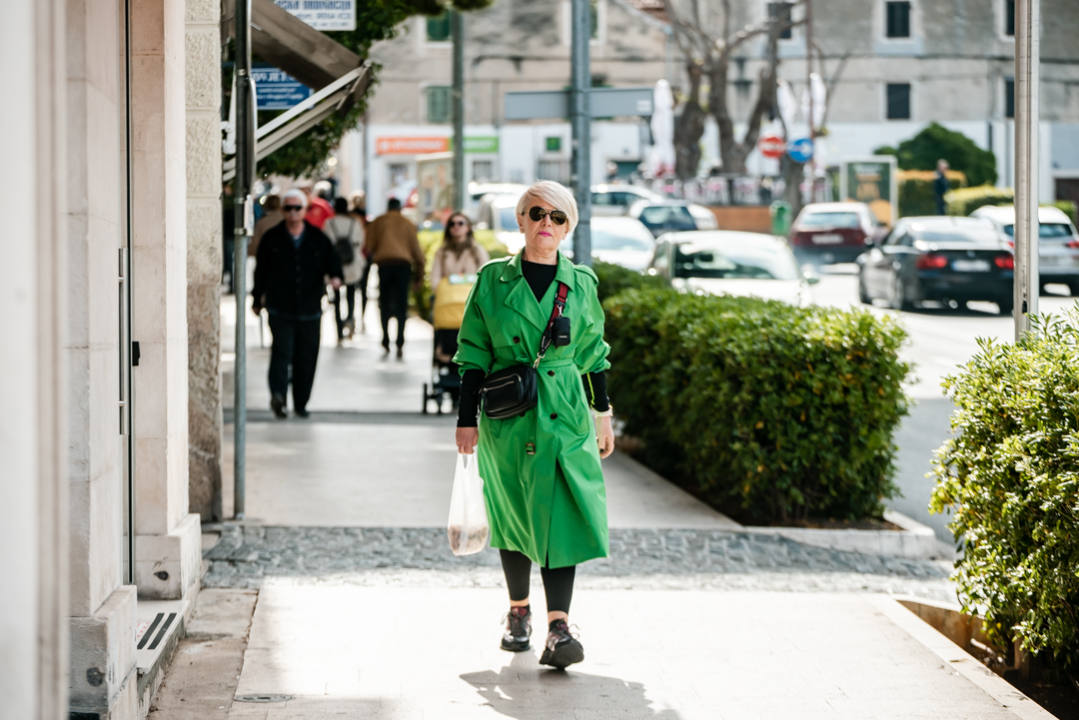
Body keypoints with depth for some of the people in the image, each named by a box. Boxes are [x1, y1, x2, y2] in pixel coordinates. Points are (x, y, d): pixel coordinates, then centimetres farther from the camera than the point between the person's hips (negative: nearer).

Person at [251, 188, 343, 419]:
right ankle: (278, 395, -30)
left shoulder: (318, 239, 8)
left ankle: (301, 403, 17)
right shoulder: (272, 238, 5)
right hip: (280, 308, -2)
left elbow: (332, 262, 8)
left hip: (309, 310, 2)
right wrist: (258, 300, 13)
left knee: (306, 357, 6)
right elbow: (261, 270, 10)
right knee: (282, 350, -19)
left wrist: (336, 277, -15)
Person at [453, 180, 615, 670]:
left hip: (564, 418, 0)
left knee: (563, 516, -12)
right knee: (513, 515, 9)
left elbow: (593, 354, 13)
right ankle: (518, 611, 28)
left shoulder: (581, 284, 5)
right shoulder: (493, 280, 1)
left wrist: (603, 415, 14)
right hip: (507, 420, 0)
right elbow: (473, 356, 3)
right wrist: (466, 420, 0)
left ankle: (559, 627, -16)